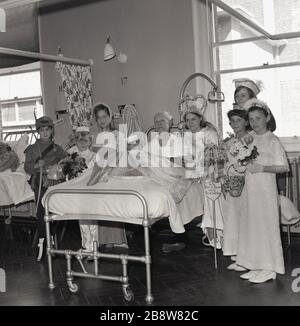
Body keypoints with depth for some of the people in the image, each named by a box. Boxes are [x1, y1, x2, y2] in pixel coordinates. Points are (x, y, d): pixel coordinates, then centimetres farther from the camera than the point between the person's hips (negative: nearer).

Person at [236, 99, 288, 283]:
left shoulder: (273, 140, -7)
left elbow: (284, 167, -11)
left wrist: (263, 168, -21)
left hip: (265, 189, -7)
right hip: (250, 188, 7)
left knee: (266, 226, -2)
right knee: (251, 226, 10)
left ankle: (269, 269, 9)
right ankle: (256, 267, 21)